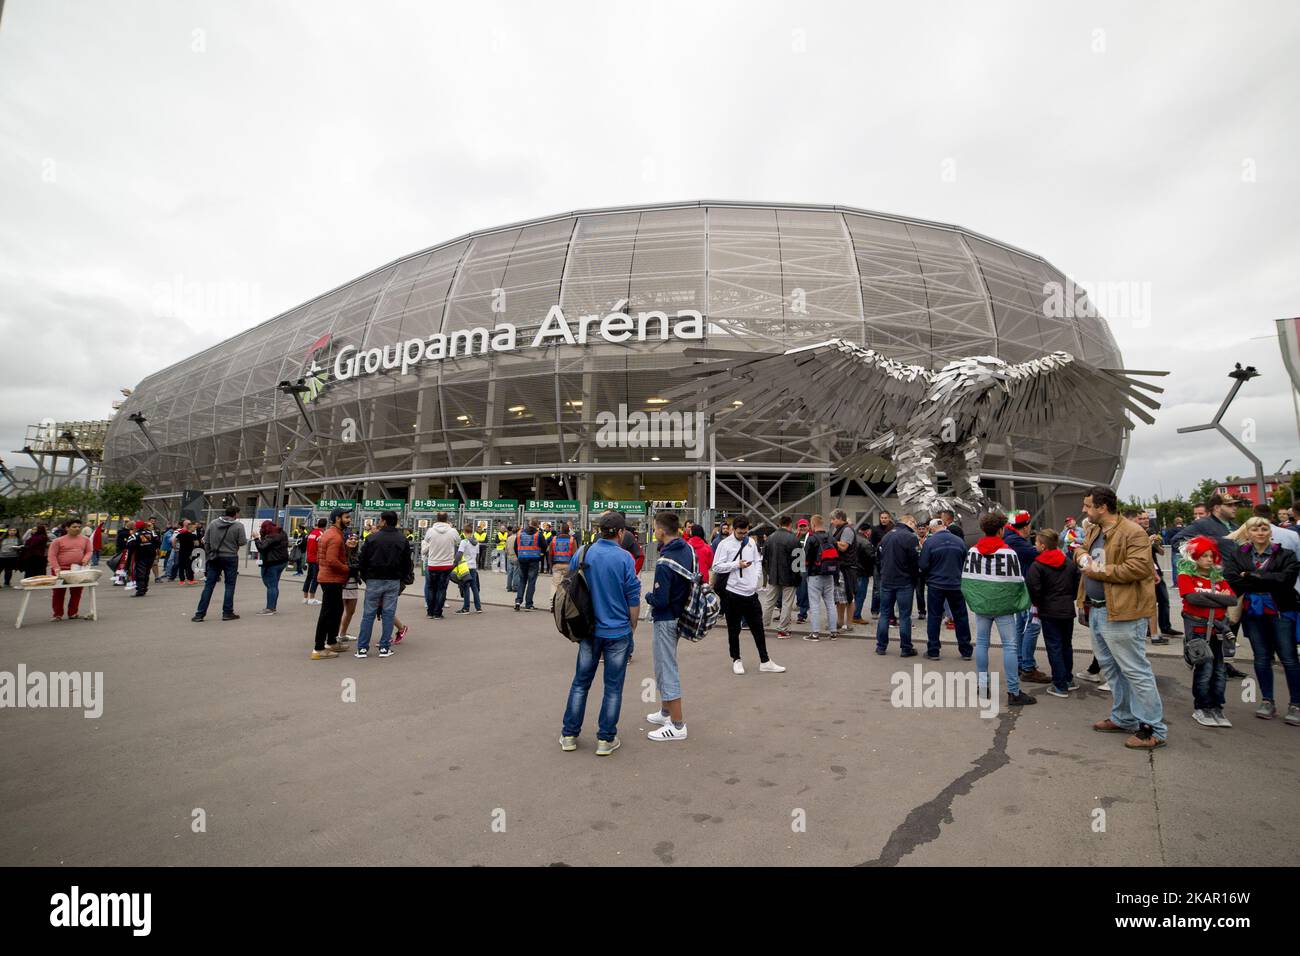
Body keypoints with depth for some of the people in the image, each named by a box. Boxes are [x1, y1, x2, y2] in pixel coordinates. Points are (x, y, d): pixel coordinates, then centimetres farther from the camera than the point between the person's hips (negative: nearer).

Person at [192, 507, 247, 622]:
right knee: (230, 585, 5)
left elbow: (206, 541, 5)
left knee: (209, 585, 8)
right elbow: (243, 542, -10)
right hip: (230, 558, -4)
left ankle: (199, 614, 9)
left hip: (214, 558, 4)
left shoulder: (213, 523, 2)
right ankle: (227, 613, 8)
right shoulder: (238, 526, -10)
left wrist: (209, 554, 15)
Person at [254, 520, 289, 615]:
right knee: (275, 585, 15)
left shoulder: (271, 537, -19)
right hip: (282, 561, 10)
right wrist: (262, 537, 9)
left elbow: (262, 547, -23)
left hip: (272, 563, -10)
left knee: (271, 585, -4)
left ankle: (270, 608, -1)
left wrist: (257, 538, -12)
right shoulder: (282, 533, 10)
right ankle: (273, 607, 21)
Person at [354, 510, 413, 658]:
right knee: (388, 614, 6)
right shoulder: (402, 540, 2)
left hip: (374, 580, -1)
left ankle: (362, 648, 9)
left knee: (368, 614, 6)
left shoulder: (372, 538, -6)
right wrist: (403, 578, 15)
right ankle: (385, 648, 7)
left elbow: (362, 560, -3)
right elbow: (407, 563, 4)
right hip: (394, 581, 1)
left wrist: (364, 576, 11)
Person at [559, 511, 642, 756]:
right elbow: (633, 599, -9)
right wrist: (632, 627, 8)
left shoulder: (582, 553, -3)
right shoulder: (624, 558, -13)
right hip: (618, 631, -3)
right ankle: (606, 739, 15)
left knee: (580, 682, 15)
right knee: (613, 687, 9)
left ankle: (569, 735, 22)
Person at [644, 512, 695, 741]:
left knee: (667, 670, 3)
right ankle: (666, 712, 37)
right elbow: (693, 580, 11)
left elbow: (660, 600, -26)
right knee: (664, 665, 23)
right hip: (681, 614, 9)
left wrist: (648, 595, -5)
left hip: (666, 619, -9)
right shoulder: (688, 549, -3)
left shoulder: (665, 563, -28)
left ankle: (677, 726, 13)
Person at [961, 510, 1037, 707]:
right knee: (1010, 645, 1)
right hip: (1003, 605, -4)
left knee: (981, 642, 13)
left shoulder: (972, 551, 1)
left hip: (981, 604, 4)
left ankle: (982, 684, 20)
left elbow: (966, 579, 4)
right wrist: (1019, 603, 4)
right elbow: (1017, 582, -11)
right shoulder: (1008, 553, -11)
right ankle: (1013, 692, 3)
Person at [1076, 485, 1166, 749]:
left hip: (1122, 612, -10)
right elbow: (1081, 548, 26)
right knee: (1110, 667, 19)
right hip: (1096, 610, 10)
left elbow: (1139, 568, -24)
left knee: (1135, 670, -2)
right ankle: (1124, 718, 32)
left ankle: (1154, 729, 9)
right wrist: (1081, 556, 2)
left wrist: (1098, 571, -18)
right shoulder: (1094, 531, 12)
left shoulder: (1133, 533, -16)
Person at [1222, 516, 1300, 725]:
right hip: (1253, 613, 2)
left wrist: (1251, 576, -13)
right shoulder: (1236, 555, 4)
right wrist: (1267, 583, -10)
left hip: (1281, 612, -2)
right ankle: (1267, 702, 19)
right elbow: (1232, 579, -9)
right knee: (1261, 658, 9)